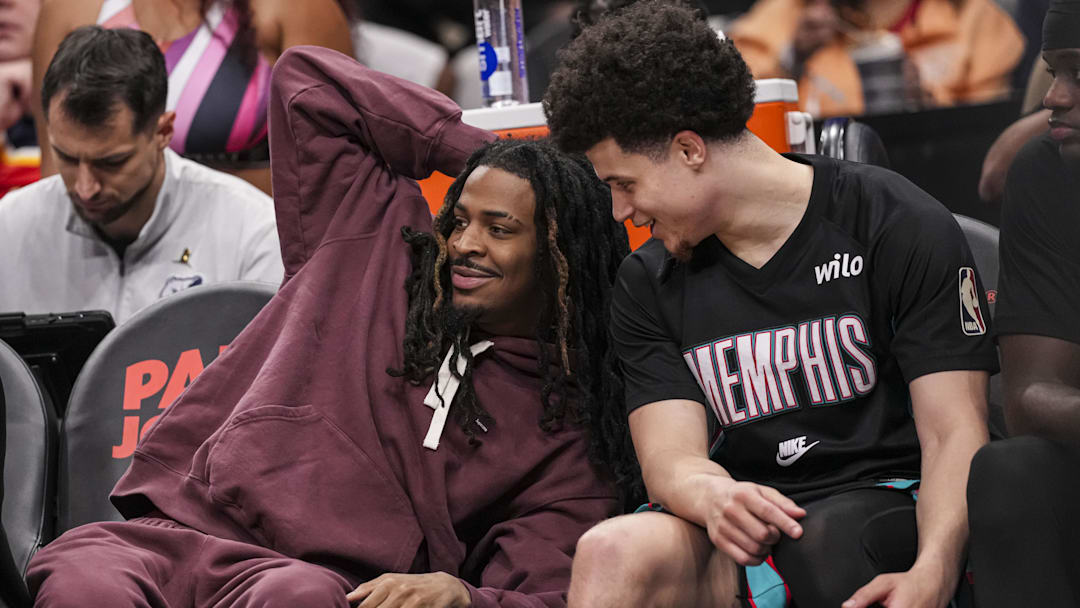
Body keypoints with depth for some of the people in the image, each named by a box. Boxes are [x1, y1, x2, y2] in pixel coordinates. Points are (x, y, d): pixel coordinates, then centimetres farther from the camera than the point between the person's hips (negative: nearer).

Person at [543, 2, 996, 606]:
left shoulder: (904, 227, -2)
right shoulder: (649, 285, 11)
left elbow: (955, 433, -7)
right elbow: (671, 458, 0)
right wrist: (713, 497, -27)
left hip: (888, 511, -2)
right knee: (614, 551, -30)